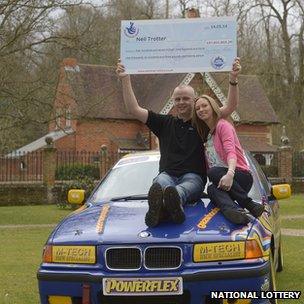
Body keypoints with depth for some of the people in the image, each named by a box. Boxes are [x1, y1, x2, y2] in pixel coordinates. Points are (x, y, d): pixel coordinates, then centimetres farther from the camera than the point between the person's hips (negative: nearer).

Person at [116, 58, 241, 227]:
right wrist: (125, 80, 13)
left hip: (193, 177, -1)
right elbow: (134, 109, 21)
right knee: (160, 183, -40)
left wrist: (233, 79, -3)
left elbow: (231, 107, 10)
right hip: (168, 174, 1)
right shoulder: (165, 123, 26)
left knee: (183, 189, -41)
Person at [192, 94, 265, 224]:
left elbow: (231, 152, -18)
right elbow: (208, 164, 18)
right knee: (212, 189, -32)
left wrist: (230, 174, -36)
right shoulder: (206, 134, 26)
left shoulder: (223, 125, 0)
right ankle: (234, 211, -63)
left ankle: (249, 205, -34)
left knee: (214, 172, -36)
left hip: (241, 176, -4)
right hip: (221, 179, 4)